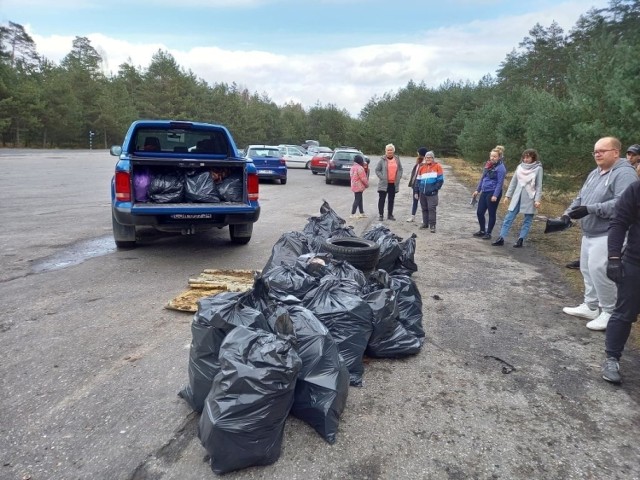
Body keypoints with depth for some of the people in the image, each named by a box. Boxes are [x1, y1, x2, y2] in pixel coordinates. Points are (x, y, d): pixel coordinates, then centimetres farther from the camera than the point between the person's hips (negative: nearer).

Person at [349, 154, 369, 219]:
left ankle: (362, 213, 23)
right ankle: (352, 214, -5)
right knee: (357, 200, -6)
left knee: (359, 200, 16)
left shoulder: (353, 167, 11)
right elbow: (363, 178, -20)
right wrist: (367, 184, -2)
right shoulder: (360, 168, -19)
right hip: (359, 187, -10)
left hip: (354, 186, 10)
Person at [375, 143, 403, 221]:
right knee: (382, 199, -1)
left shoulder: (397, 159, 6)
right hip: (384, 183, -4)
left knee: (391, 199, 11)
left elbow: (400, 169, 15)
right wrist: (382, 177, -12)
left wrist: (398, 177, 1)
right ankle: (381, 215, 6)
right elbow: (377, 170, -3)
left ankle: (390, 215, 20)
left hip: (394, 183, 4)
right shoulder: (382, 159, -5)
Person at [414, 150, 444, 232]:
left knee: (431, 208, -10)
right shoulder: (422, 167, 13)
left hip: (432, 193, -5)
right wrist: (416, 192, 11)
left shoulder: (437, 166, -1)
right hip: (422, 193, 5)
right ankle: (425, 223, 23)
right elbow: (418, 180, 15)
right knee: (424, 208, 12)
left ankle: (432, 225, -8)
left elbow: (440, 180, -3)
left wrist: (435, 189, -11)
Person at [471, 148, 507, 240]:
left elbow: (500, 183, -15)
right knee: (479, 212, 10)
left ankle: (488, 233, 15)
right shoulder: (488, 165, 11)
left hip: (493, 193, -8)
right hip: (484, 192, 8)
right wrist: (477, 190, 16)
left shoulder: (500, 168, -11)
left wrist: (495, 195, -20)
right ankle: (482, 230, 27)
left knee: (491, 214, 4)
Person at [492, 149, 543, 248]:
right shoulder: (520, 167, 6)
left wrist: (537, 200, -12)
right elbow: (513, 182, 11)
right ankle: (501, 238, 1)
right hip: (517, 197, 4)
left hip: (529, 198, -3)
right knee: (508, 218, 0)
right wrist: (508, 195, 9)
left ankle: (520, 240, 9)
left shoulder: (538, 168, -4)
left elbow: (539, 186, -5)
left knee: (527, 220, 4)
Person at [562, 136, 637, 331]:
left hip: (608, 235, -10)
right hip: (589, 233, 10)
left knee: (599, 271, -12)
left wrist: (590, 209, -29)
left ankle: (610, 312, 2)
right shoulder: (595, 173, 15)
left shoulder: (624, 173, -14)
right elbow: (581, 197, 17)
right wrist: (568, 212, 0)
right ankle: (590, 306, 26)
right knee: (588, 270, 14)